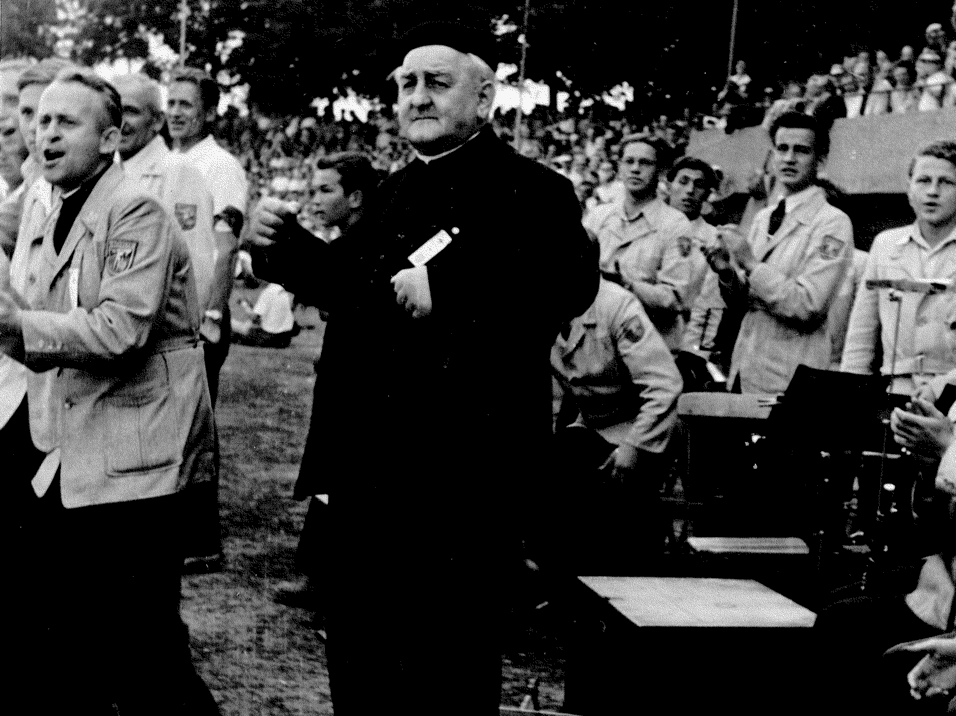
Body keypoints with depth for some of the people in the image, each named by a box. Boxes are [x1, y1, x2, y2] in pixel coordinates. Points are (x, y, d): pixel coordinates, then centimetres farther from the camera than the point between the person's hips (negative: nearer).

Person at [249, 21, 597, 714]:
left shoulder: (531, 190, -10)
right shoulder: (396, 193, 15)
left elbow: (570, 281, -28)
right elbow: (352, 286, 26)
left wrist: (445, 286, -32)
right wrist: (291, 242, 10)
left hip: (464, 472, -8)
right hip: (369, 464, 8)